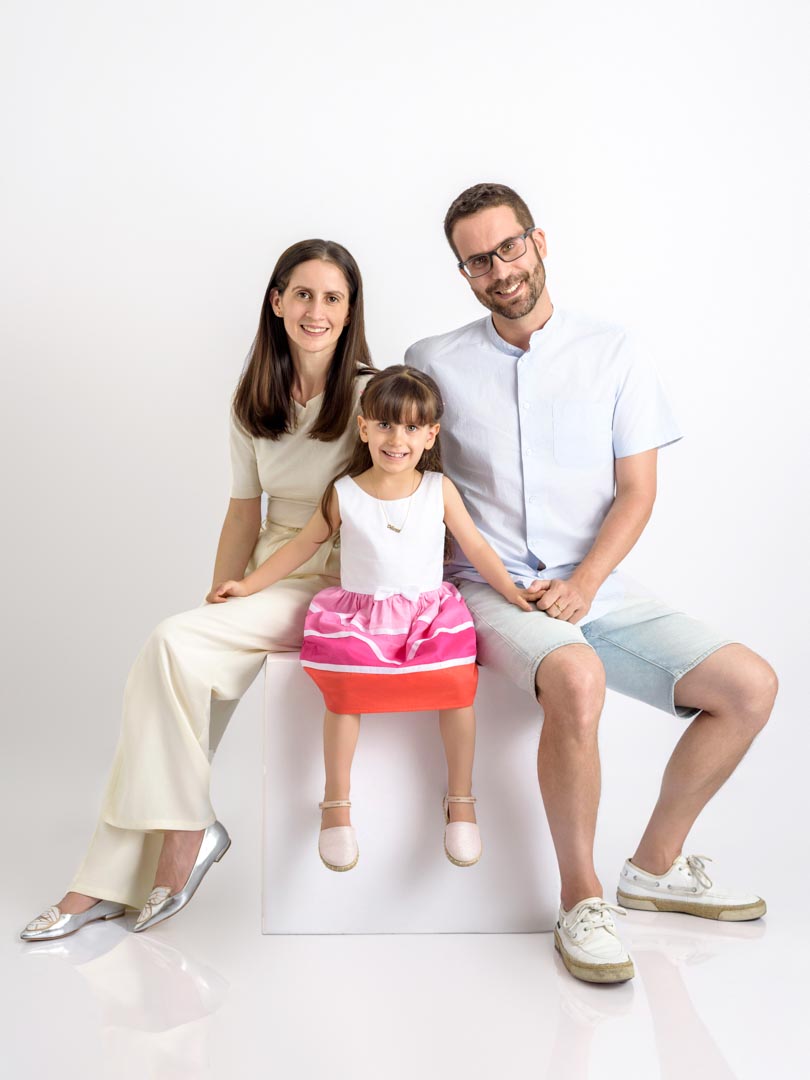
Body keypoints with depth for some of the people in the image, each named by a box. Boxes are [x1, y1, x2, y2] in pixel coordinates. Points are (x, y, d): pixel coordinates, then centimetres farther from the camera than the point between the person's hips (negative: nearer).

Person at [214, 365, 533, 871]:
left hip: (429, 611, 1)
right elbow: (304, 545, 9)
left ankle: (461, 798, 0)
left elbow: (476, 547, 5)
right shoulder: (344, 494, -2)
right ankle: (337, 802, -2)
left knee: (457, 687, -21)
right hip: (358, 614, 0)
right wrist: (248, 584, 9)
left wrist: (513, 592, -1)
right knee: (345, 692, -23)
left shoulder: (439, 489, -2)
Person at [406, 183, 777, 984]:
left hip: (595, 588, 3)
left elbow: (637, 489, 4)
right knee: (577, 680, -34)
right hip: (492, 588, -3)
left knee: (751, 686, -11)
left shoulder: (609, 353, 8)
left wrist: (582, 585, -12)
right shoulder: (434, 363, 6)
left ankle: (655, 866, 8)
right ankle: (581, 901, -14)